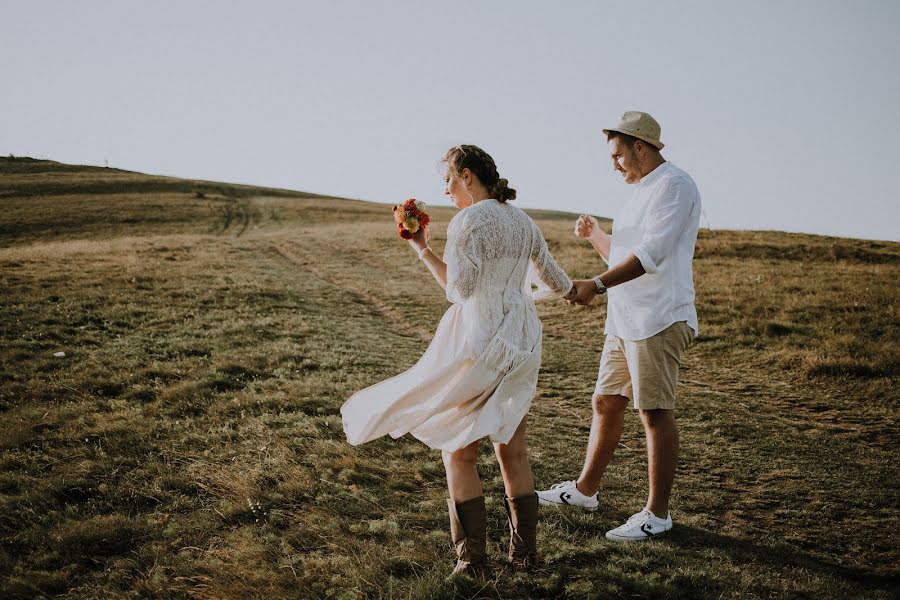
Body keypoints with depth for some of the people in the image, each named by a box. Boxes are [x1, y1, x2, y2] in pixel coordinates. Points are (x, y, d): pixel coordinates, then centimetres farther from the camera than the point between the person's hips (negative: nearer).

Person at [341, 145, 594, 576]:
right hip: (522, 343, 7)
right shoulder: (522, 220, 12)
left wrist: (422, 249, -5)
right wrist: (574, 291, 46)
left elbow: (461, 290, -16)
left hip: (481, 342, -7)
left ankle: (473, 560, 5)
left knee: (458, 452, 5)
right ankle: (524, 551, 22)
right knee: (512, 449, 16)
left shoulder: (468, 221, -12)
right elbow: (549, 273, 24)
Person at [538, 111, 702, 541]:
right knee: (605, 403, 15)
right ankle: (585, 490, 28)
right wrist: (593, 235, 10)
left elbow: (649, 255, -21)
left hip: (658, 322, -10)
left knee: (655, 412, -5)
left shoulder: (673, 185, -10)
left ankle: (657, 514, 4)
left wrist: (597, 285, -26)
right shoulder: (643, 191, 21)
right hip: (624, 323, 10)